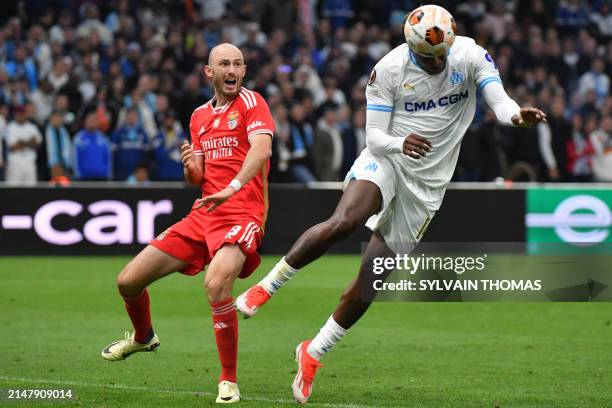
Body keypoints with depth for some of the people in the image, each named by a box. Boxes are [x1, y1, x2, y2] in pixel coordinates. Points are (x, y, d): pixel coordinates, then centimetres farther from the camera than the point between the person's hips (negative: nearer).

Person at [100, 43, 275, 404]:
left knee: (216, 283, -35)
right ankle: (144, 337, 39)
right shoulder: (199, 116, 17)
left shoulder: (251, 102, -4)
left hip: (242, 213, -7)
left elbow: (262, 148, -23)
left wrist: (231, 188, -38)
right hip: (203, 213, 7)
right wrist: (190, 166, -5)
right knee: (129, 281, 5)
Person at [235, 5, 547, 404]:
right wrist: (400, 143, -32)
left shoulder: (469, 56, -9)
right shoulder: (390, 69, -12)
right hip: (386, 160, -2)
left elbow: (499, 100, -23)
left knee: (373, 276, 2)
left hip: (427, 181, 2)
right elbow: (375, 136, -10)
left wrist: (517, 114, -46)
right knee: (343, 222, -33)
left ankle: (314, 352, 16)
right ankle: (269, 285, -16)